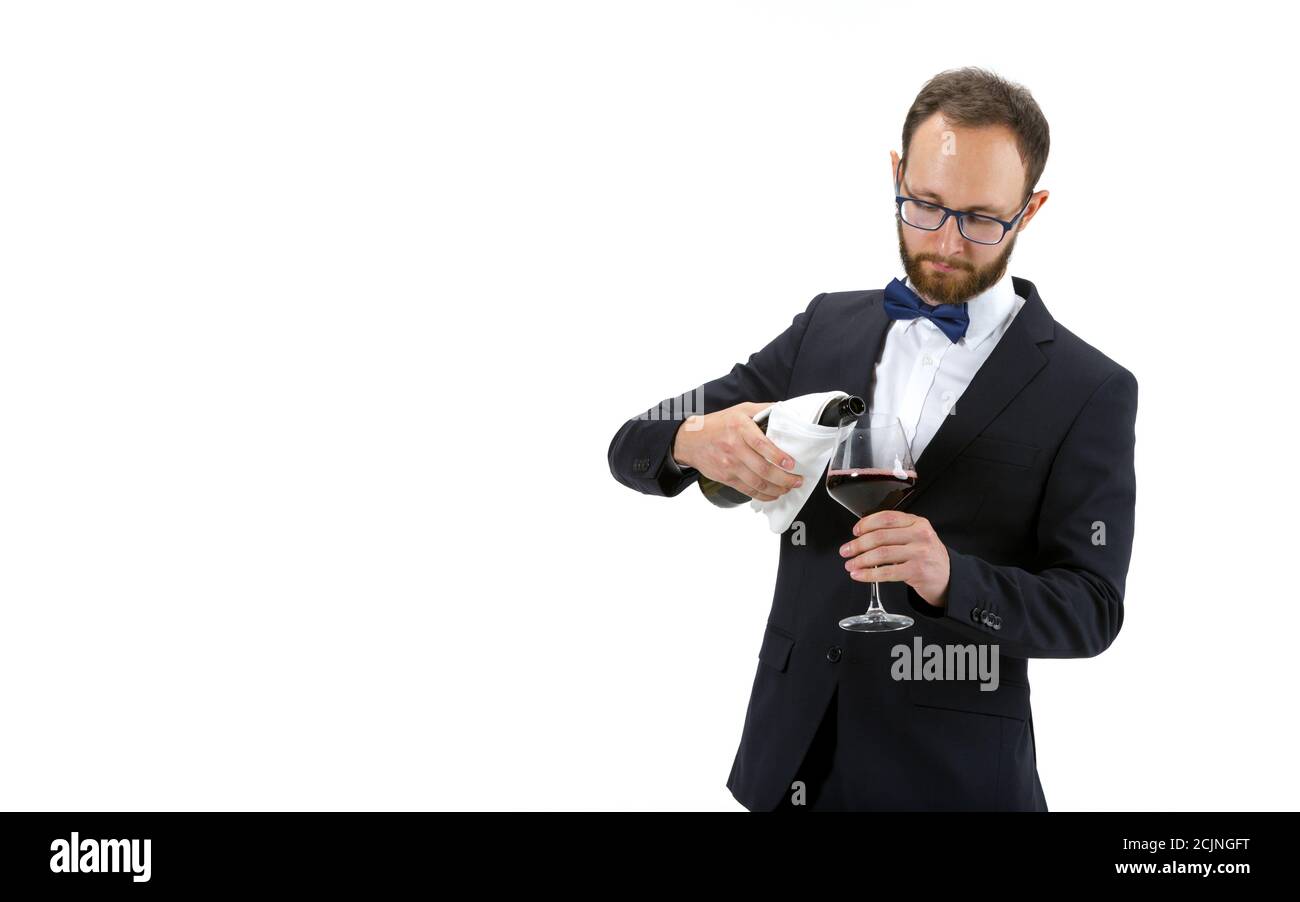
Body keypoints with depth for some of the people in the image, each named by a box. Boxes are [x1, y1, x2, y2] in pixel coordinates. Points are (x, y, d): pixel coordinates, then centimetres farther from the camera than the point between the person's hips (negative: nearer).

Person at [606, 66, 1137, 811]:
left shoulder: (1091, 391, -8)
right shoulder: (827, 328, 3)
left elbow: (1091, 608, -10)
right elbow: (634, 449, 2)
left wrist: (951, 578, -29)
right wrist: (693, 437, -22)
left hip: (953, 777, -3)